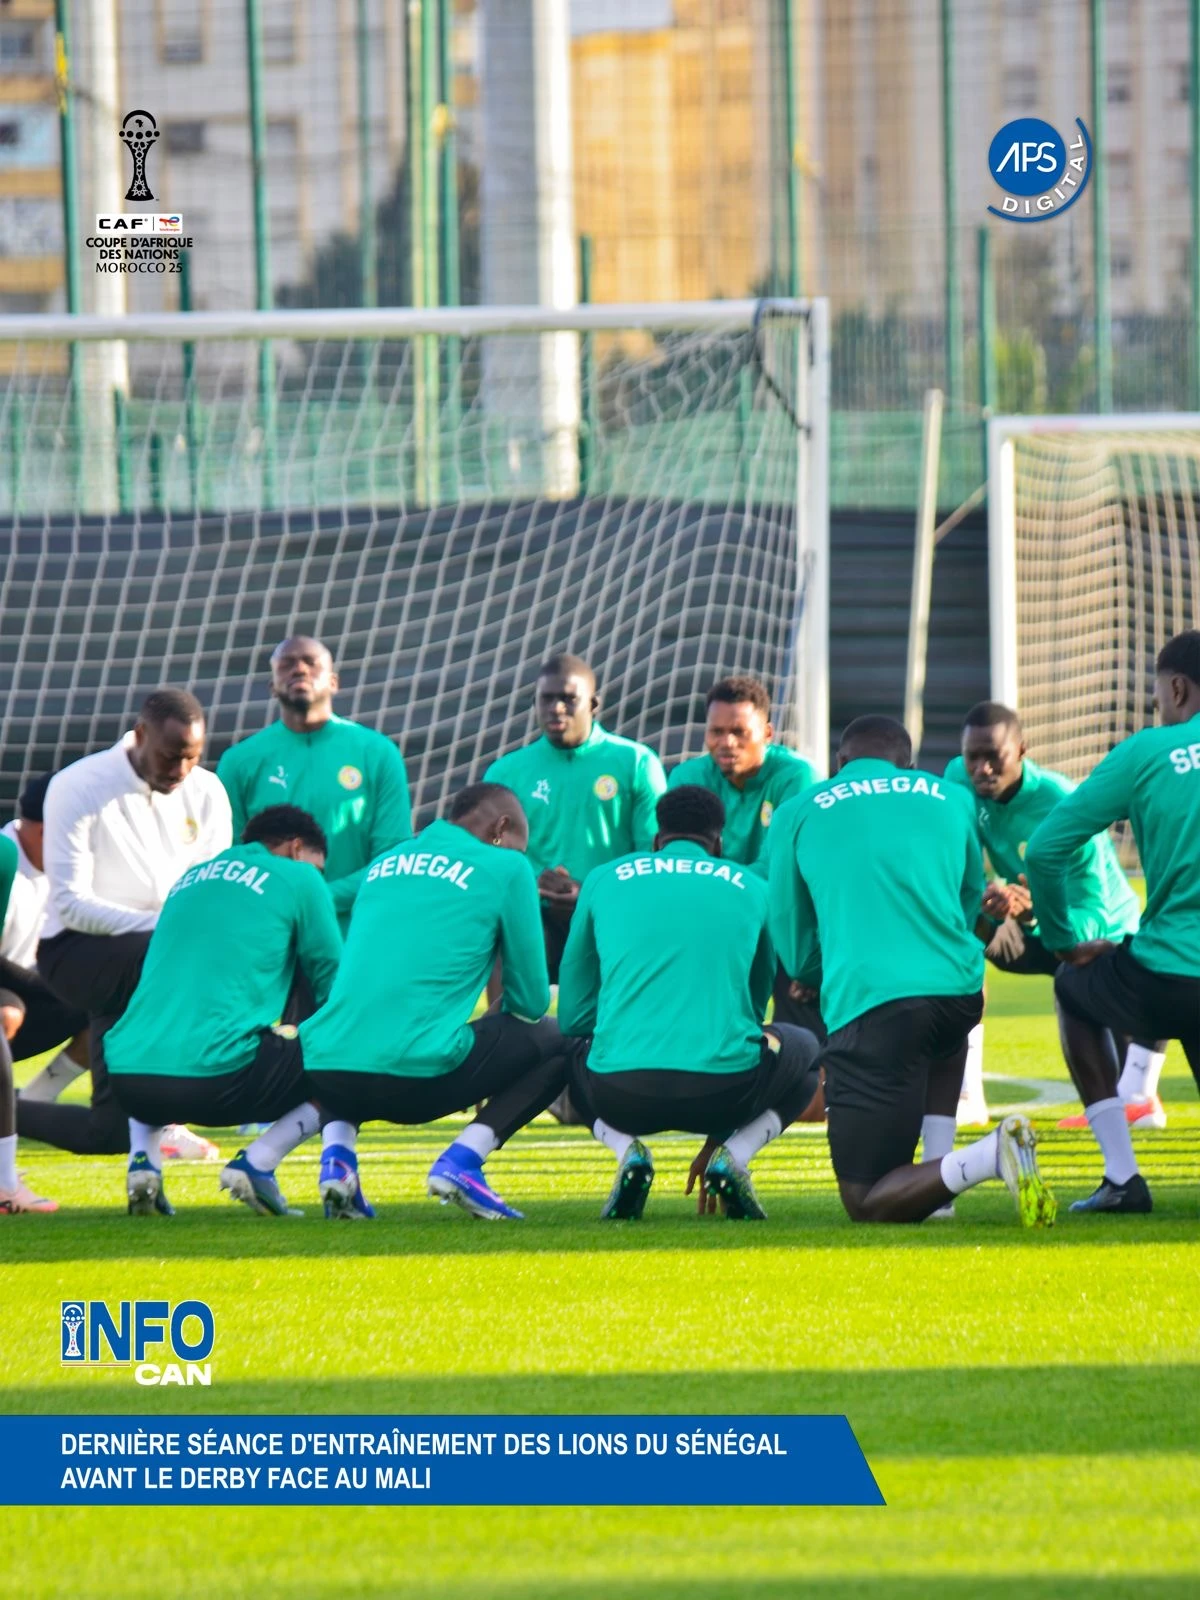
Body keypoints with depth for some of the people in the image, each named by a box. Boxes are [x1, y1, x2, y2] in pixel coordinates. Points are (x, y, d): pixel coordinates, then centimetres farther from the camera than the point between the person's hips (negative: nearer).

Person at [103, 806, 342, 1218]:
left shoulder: (191, 878, 28)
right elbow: (333, 982, 14)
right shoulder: (298, 879, 10)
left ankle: (143, 1159, 13)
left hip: (127, 1076, 5)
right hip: (216, 1076, -5)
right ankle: (256, 1163, -3)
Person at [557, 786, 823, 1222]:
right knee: (805, 1051, 33)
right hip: (723, 1085, -1)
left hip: (624, 1091, 1)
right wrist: (718, 1134, 42)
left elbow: (573, 1016, 20)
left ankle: (626, 1150, 5)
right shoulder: (751, 888, 19)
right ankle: (734, 1154, 3)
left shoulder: (604, 879, 17)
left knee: (574, 1055, 38)